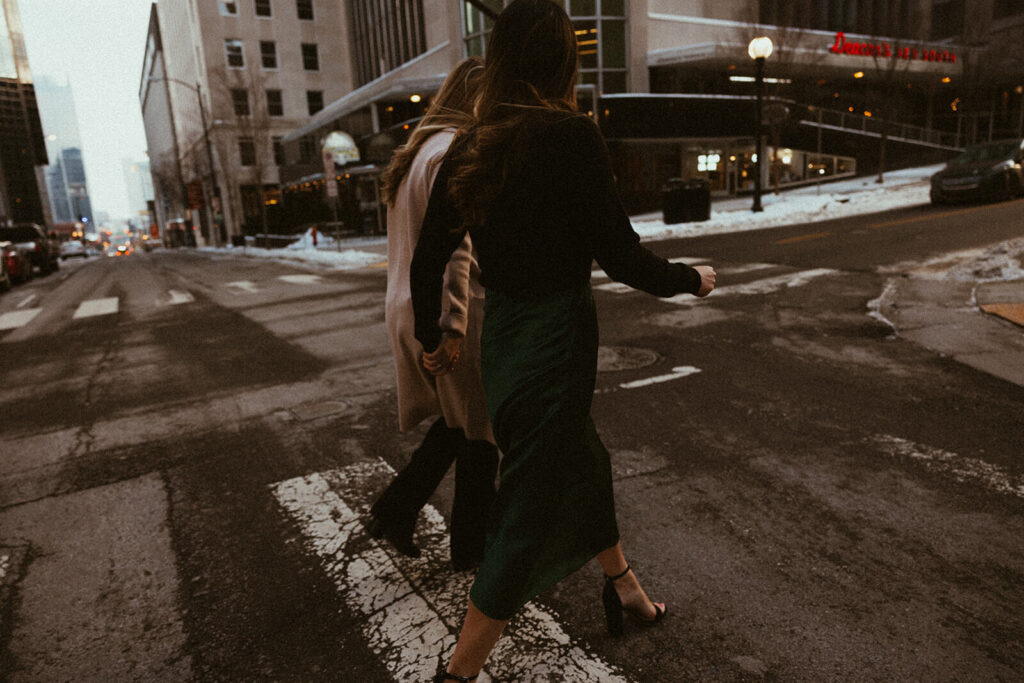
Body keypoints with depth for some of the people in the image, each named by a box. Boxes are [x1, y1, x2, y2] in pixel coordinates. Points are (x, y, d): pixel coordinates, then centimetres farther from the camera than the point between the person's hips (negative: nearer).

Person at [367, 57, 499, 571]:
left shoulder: (416, 152, 16)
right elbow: (454, 248, -25)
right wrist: (452, 326, -30)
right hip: (455, 314, -9)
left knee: (455, 420, 21)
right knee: (478, 429, 7)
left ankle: (394, 511, 22)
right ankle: (472, 544, 23)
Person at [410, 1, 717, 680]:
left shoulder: (468, 148, 2)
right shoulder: (572, 135, -15)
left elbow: (427, 261, 6)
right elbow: (618, 254, -15)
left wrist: (434, 337, 22)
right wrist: (692, 279, 5)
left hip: (500, 336, 7)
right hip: (555, 339, -7)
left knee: (584, 458, 26)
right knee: (531, 506, 6)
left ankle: (623, 586, 49)